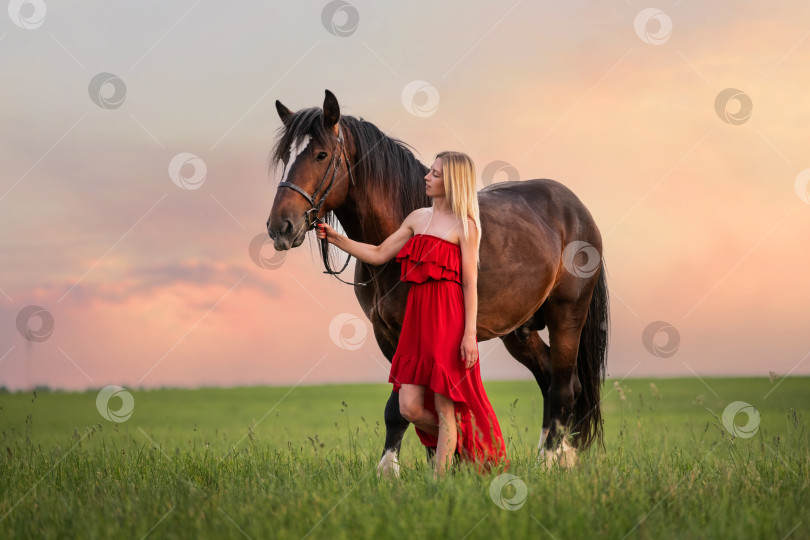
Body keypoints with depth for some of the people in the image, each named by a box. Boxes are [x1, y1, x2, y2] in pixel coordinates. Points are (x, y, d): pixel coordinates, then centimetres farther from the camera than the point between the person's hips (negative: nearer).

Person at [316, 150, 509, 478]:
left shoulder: (465, 226, -4)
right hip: (417, 318, 6)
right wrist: (337, 239, 7)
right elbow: (379, 254, 17)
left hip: (448, 320, -6)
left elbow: (470, 283, -8)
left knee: (443, 408, 1)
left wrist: (470, 333, -14)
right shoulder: (418, 218, 15)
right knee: (410, 408, 2)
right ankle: (460, 445, 26)